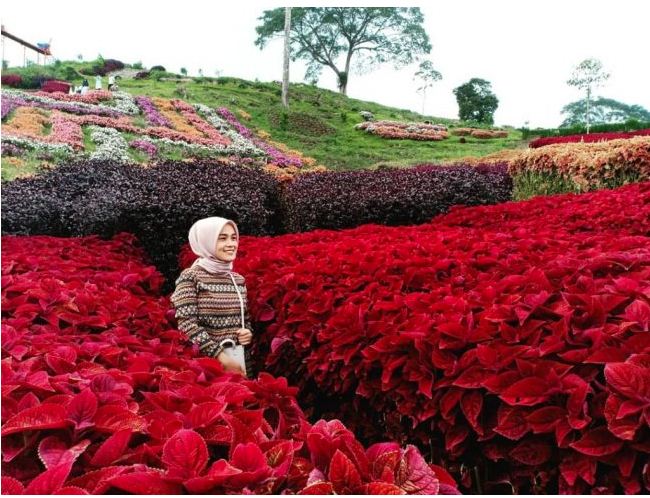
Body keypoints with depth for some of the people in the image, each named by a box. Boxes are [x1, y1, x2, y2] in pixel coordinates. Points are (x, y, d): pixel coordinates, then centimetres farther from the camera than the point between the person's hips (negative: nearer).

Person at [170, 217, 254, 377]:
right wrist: (220, 355, -19)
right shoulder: (190, 277, -8)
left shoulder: (239, 280, 8)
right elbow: (187, 324, -16)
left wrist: (248, 334, -3)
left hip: (241, 363, 5)